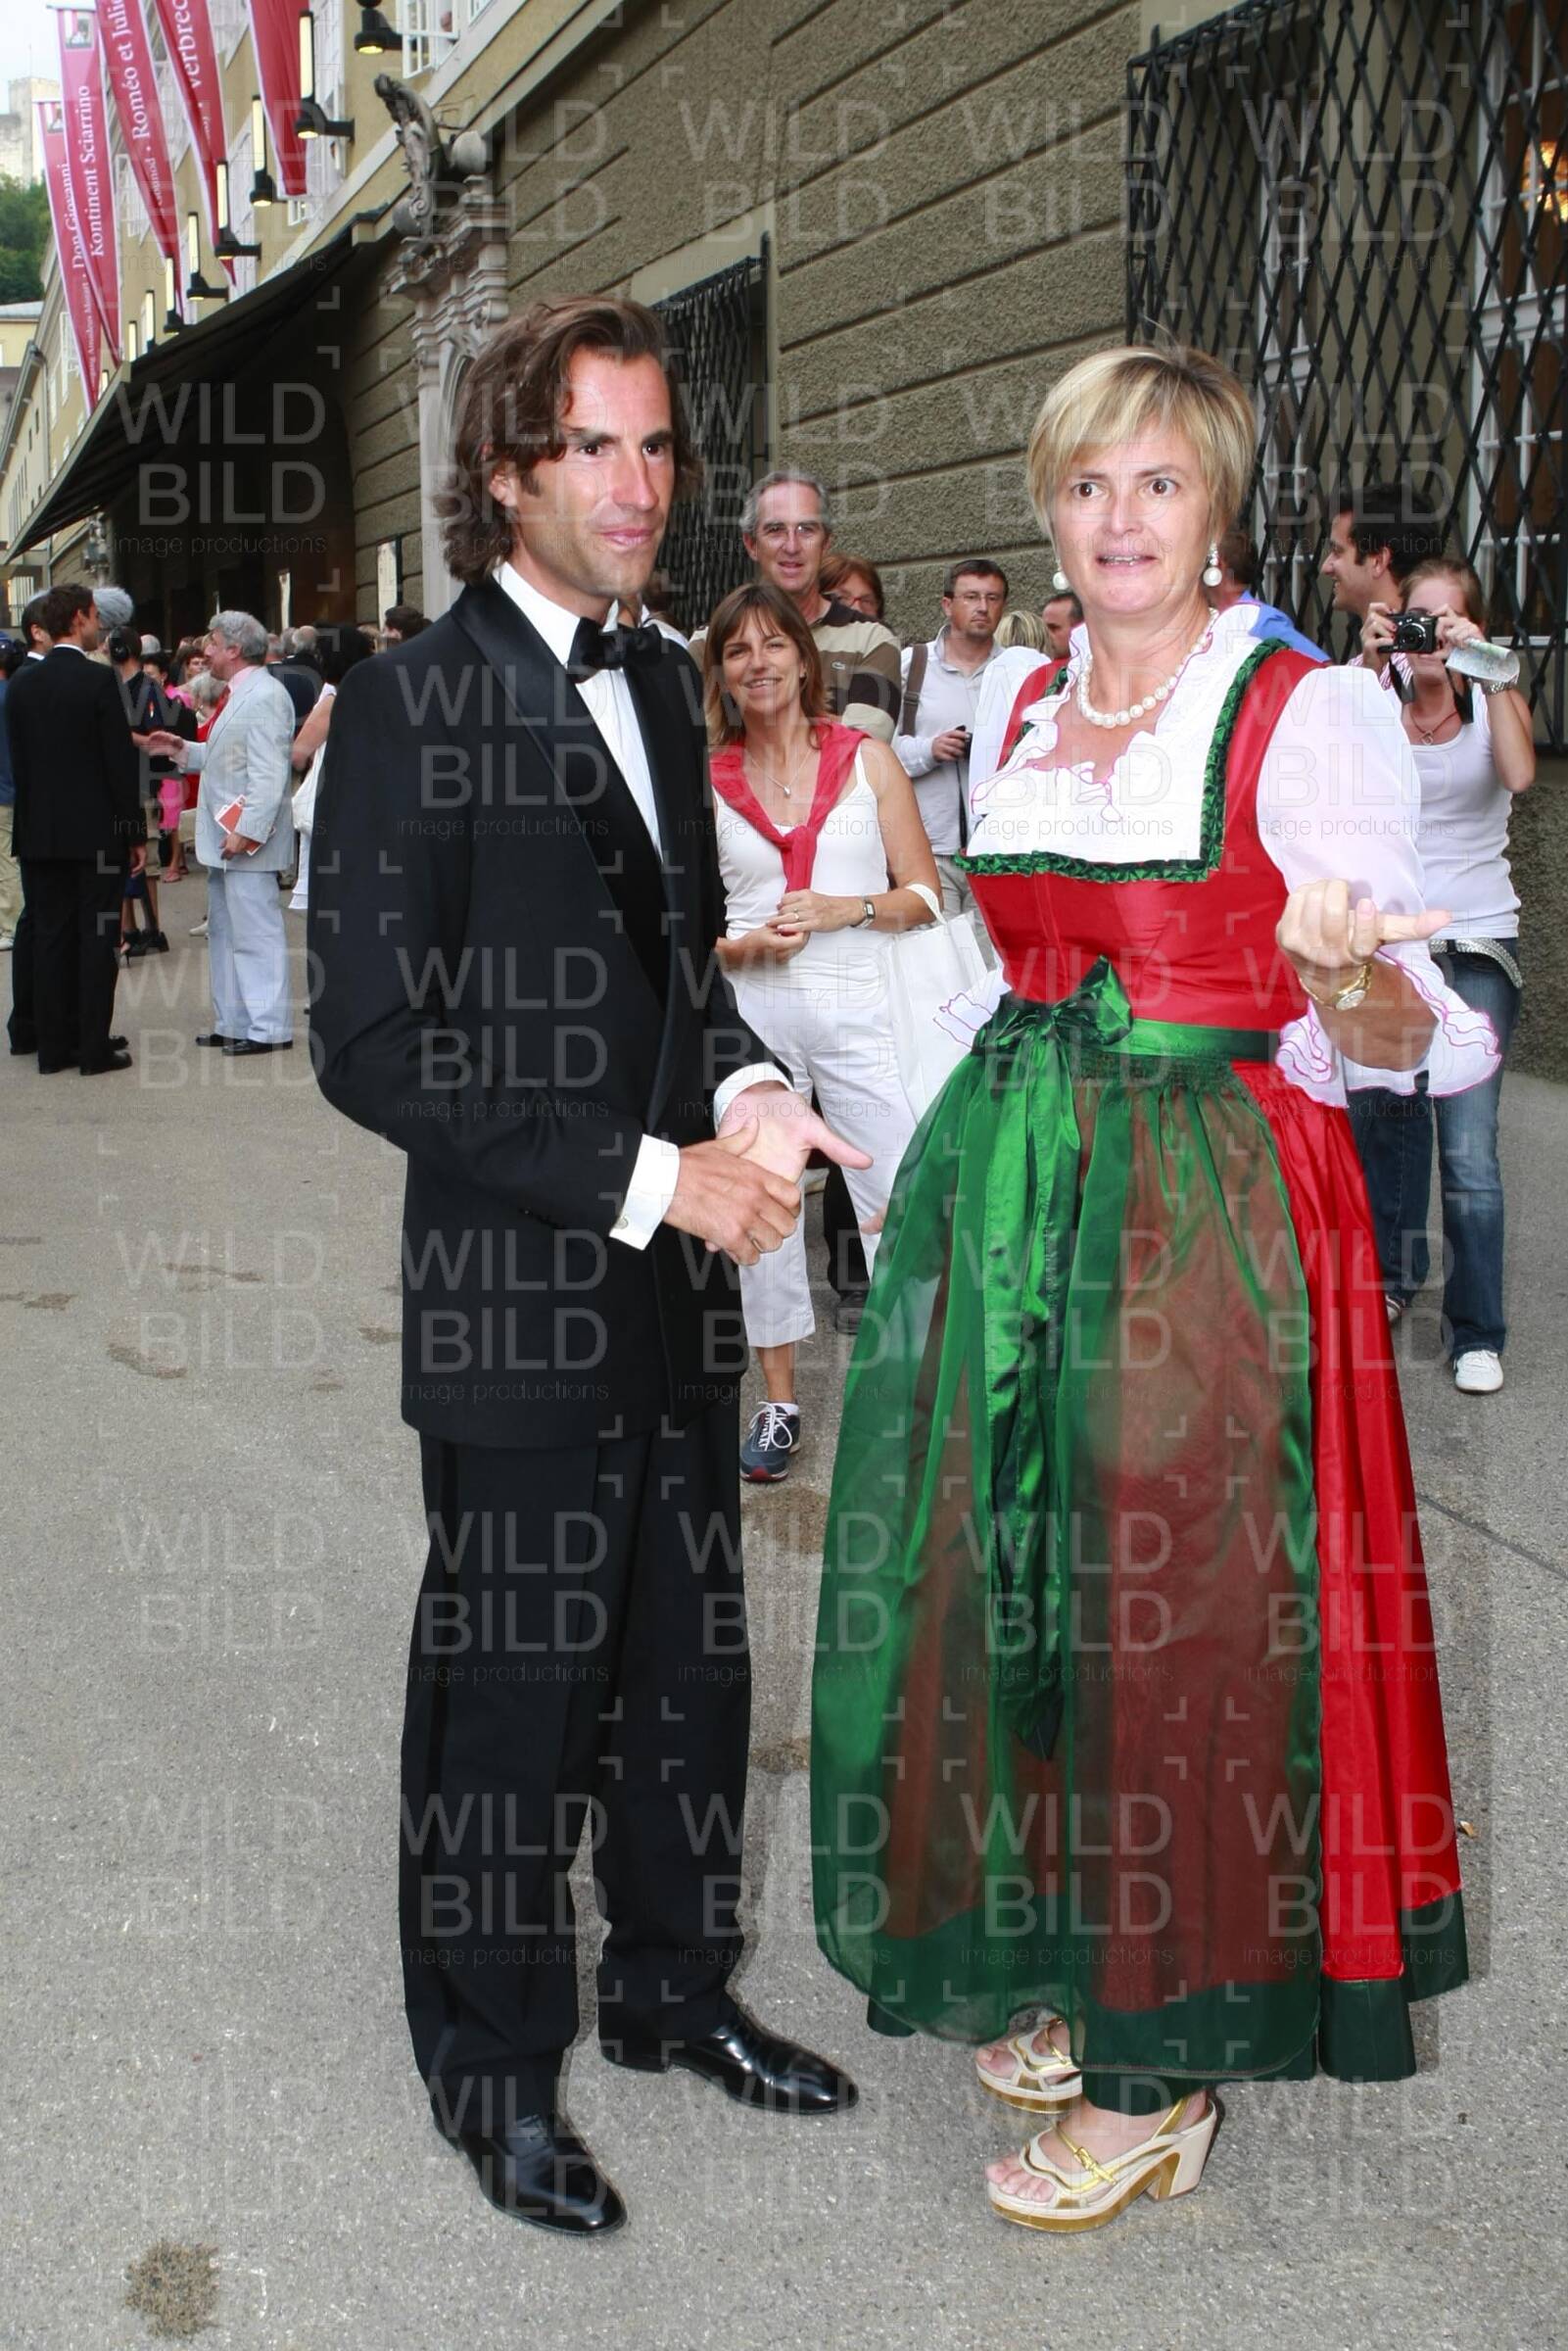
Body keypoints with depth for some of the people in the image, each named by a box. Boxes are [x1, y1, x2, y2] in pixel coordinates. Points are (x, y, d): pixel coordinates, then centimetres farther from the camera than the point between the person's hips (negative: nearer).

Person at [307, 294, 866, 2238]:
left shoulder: (663, 684, 10)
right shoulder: (413, 703, -14)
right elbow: (371, 1043, -18)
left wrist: (747, 1093, -2)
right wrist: (647, 1179, -19)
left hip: (681, 1282, 7)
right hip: (520, 1310, -7)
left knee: (689, 1669, 18)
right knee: (511, 1696, 8)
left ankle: (673, 1987, 40)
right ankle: (496, 2067, 30)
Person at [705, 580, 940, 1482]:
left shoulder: (868, 758, 4)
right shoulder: (707, 783, 6)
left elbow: (924, 895, 3)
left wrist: (845, 908, -14)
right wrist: (750, 945, -12)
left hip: (858, 1007, -1)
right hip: (751, 1010, 1)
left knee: (902, 1208, -4)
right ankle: (780, 1405, 20)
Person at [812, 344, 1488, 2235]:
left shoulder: (1311, 714, -7)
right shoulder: (1028, 713, 12)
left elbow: (1401, 1031, -10)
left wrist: (1349, 978, -33)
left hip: (1205, 1206, -6)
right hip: (1000, 1182, 6)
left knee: (1169, 1614, 1)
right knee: (999, 1576, 11)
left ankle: (1160, 2071, 18)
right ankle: (1066, 1963, 33)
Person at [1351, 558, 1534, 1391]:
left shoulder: (1495, 701, 1)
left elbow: (1518, 774, -21)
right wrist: (1371, 666, -27)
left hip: (1473, 947, -2)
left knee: (1468, 1151, -9)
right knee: (1381, 1119, 13)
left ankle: (1477, 1333, 1)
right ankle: (1391, 1273, 37)